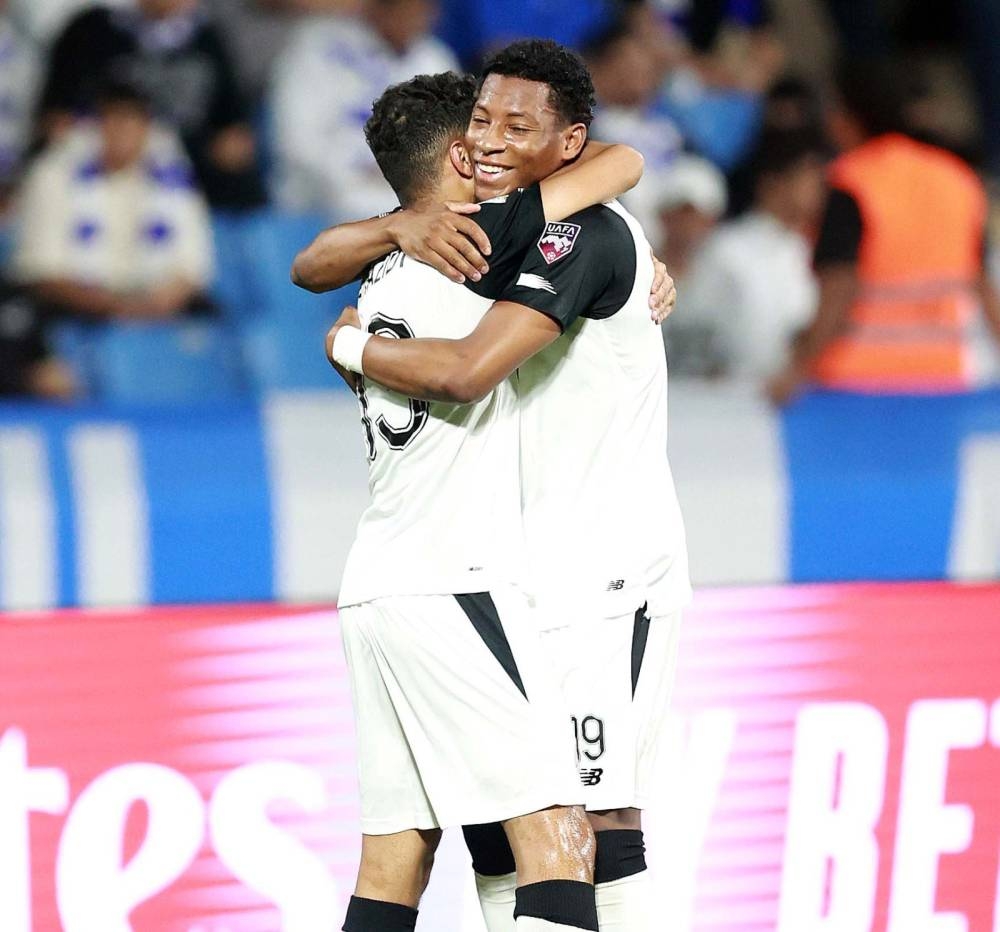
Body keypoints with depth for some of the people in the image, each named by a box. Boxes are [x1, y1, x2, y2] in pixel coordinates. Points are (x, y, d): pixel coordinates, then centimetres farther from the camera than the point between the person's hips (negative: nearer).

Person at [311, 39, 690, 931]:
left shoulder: (585, 234, -16)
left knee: (594, 809, -12)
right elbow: (315, 268, 12)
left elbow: (465, 372, -27)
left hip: (602, 568, -10)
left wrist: (351, 346, -10)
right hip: (518, 571, 10)